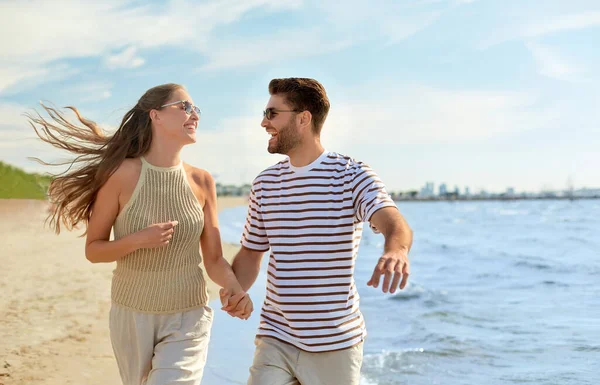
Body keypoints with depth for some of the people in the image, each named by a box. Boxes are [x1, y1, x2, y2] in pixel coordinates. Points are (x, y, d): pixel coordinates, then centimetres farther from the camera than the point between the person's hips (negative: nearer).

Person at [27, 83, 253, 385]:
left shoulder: (201, 181, -4)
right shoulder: (123, 174, -12)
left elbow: (214, 260, -1)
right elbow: (93, 250, -5)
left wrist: (235, 289, -21)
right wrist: (138, 239, -23)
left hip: (187, 319, 0)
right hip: (132, 316, 0)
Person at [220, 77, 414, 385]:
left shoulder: (352, 175, -9)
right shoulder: (265, 183, 7)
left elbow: (394, 224, -26)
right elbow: (250, 251, 15)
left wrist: (396, 251, -50)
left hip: (336, 343, -3)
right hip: (275, 338, 3)